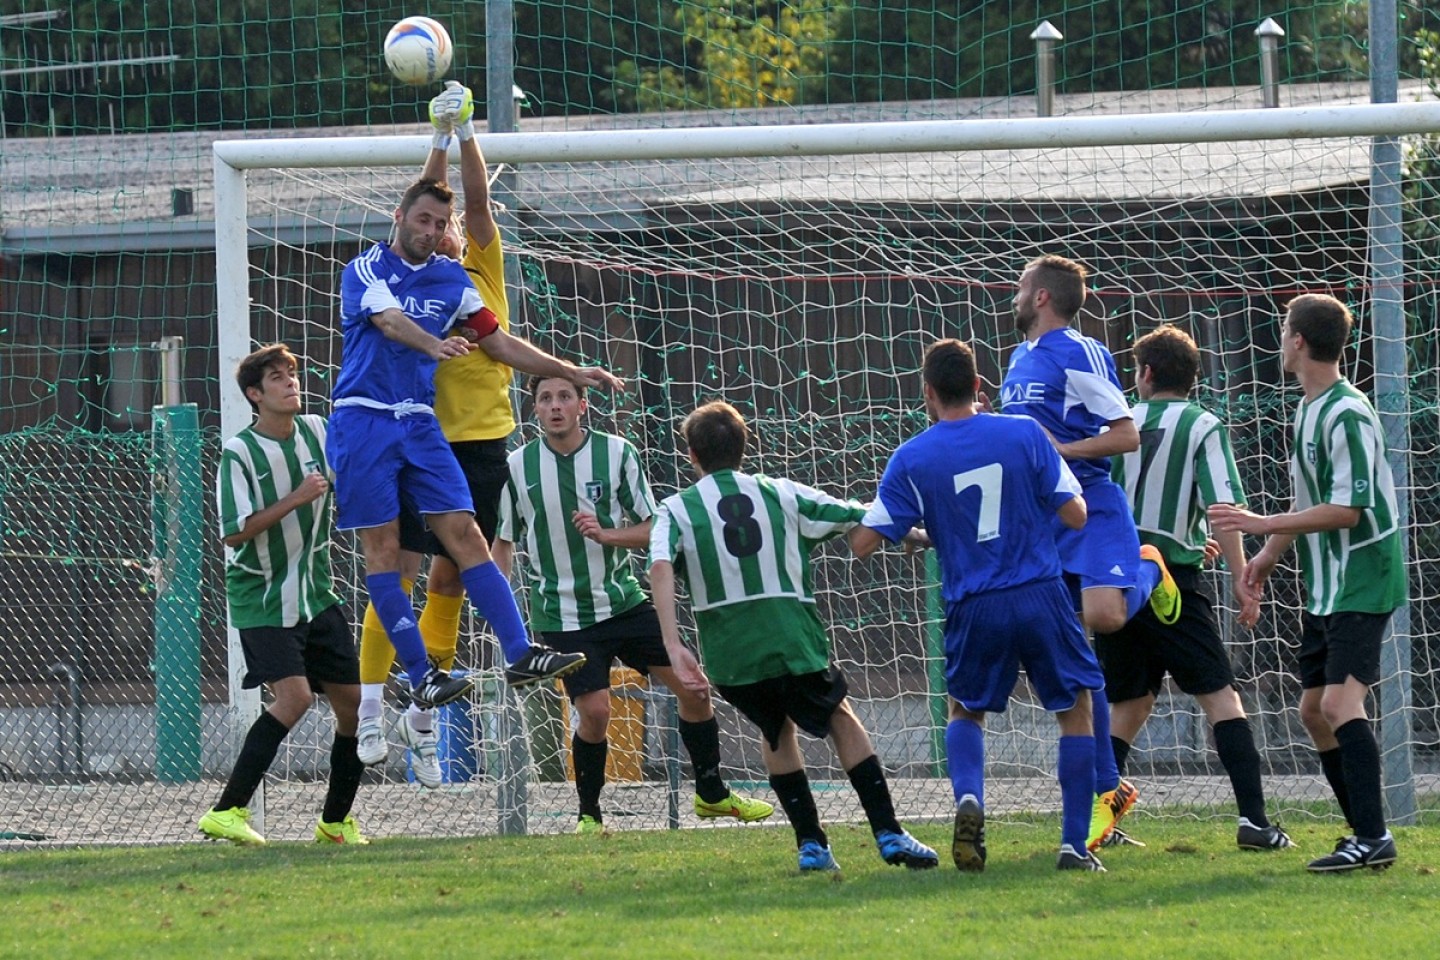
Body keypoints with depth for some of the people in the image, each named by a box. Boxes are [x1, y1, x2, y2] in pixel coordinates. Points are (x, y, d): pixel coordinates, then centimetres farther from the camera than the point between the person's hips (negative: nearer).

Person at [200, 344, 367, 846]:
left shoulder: (317, 432, 3)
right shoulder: (239, 453, -13)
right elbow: (234, 534, -18)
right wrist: (295, 499, -23)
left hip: (317, 594, 6)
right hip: (262, 598, -6)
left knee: (353, 702, 4)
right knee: (295, 695, -23)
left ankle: (337, 820, 19)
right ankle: (227, 811, -20)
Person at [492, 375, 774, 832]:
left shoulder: (616, 453, -4)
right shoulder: (518, 466, -3)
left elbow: (652, 528, -1)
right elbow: (503, 541, 8)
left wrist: (607, 534, -20)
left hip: (624, 600, 2)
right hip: (562, 616, -2)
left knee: (693, 688, 0)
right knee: (595, 710, -15)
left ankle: (712, 794, 20)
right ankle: (589, 813, 8)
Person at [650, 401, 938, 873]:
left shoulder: (676, 510, 8)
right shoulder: (780, 494, 11)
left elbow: (660, 567, -13)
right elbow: (864, 520, 14)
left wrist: (673, 646, -18)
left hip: (730, 656, 1)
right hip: (792, 640, -1)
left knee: (775, 731, 27)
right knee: (841, 719, 21)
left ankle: (811, 845, 20)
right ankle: (888, 833, 9)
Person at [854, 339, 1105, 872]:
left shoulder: (911, 460, -2)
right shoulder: (1025, 434, -1)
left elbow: (863, 543, 0)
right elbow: (1075, 515, 0)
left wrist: (918, 536, 20)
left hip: (973, 608, 0)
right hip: (1040, 596, 0)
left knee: (966, 711, 24)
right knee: (1076, 710, 15)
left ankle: (968, 800, -6)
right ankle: (1074, 843, 5)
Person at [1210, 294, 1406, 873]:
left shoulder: (1347, 416, -18)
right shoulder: (1308, 410, 12)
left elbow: (1347, 510, -23)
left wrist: (1265, 524, -22)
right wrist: (1270, 553, 24)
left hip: (1361, 582, -10)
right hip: (1325, 585, 10)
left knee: (1340, 703, -19)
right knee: (1313, 711, 10)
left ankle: (1374, 839, -21)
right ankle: (1365, 832, 16)